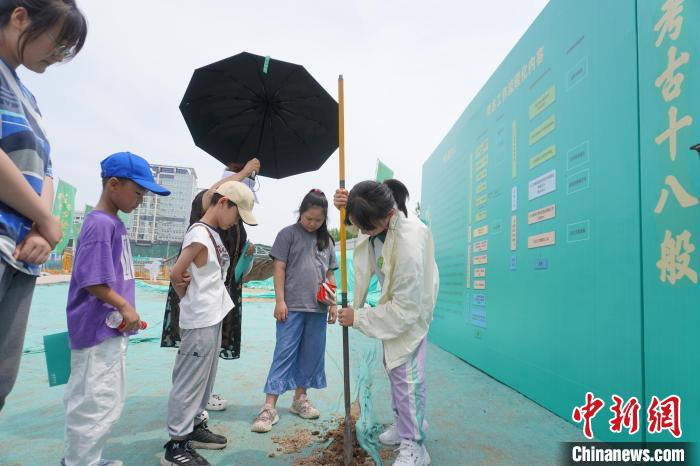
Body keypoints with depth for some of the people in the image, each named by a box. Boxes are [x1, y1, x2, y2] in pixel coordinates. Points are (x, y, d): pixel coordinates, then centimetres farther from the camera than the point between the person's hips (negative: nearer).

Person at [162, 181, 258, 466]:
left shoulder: (213, 233, 10)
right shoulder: (199, 234, -19)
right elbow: (176, 275, -18)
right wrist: (189, 301, -4)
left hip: (212, 318, 9)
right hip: (200, 322, -9)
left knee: (204, 379, 20)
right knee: (189, 382, 1)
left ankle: (194, 427, 35)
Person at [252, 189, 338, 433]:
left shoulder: (326, 240, 13)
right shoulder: (288, 234, 0)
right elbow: (279, 269, -4)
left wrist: (333, 304, 11)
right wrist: (279, 301, -10)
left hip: (318, 308, 5)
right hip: (292, 306, -5)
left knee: (311, 355, 12)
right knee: (284, 353, -4)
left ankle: (300, 398, 27)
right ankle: (269, 407, 1)